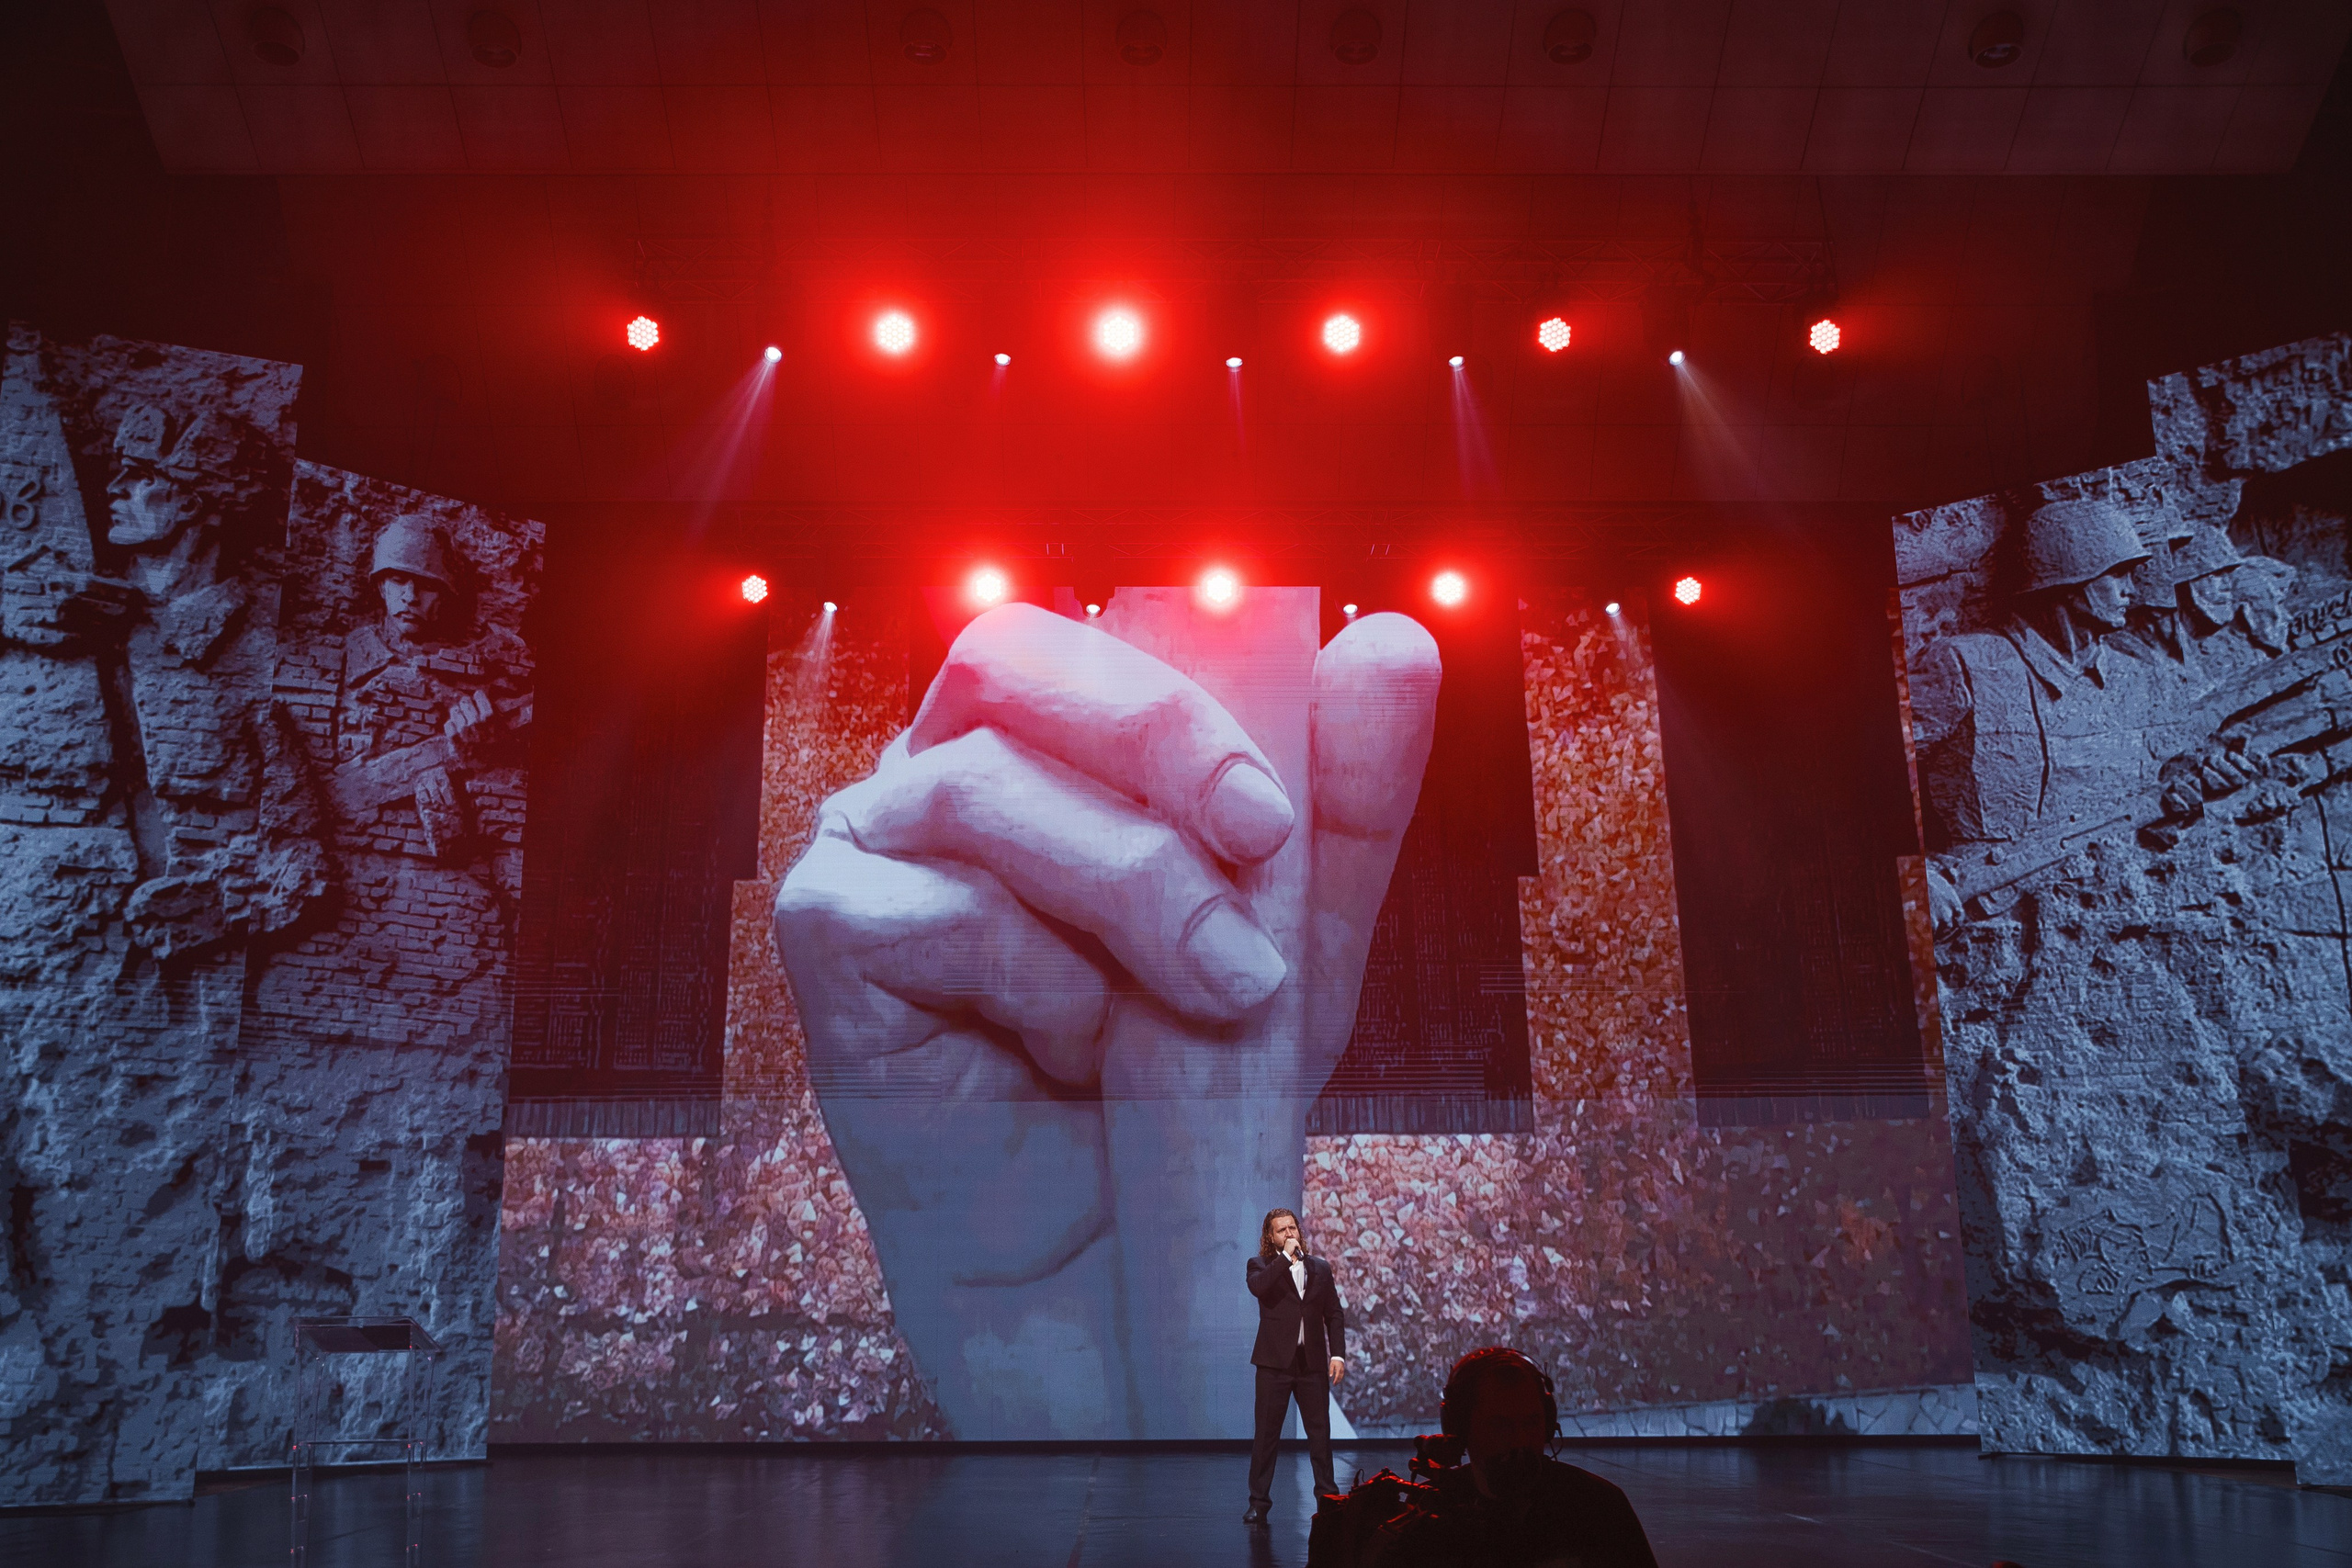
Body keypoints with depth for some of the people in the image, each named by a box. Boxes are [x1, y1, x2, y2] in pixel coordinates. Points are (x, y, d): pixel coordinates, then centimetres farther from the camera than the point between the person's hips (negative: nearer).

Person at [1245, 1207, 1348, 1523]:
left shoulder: (1321, 1268, 12)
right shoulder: (1261, 1265, 3)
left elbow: (1335, 1313, 11)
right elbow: (1257, 1286, -21)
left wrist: (1338, 1354, 1)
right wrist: (1286, 1257, -18)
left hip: (1312, 1362, 3)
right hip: (1275, 1361, -2)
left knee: (1320, 1431, 5)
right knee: (1266, 1433, 0)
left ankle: (1328, 1497, 16)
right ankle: (1259, 1502, 7)